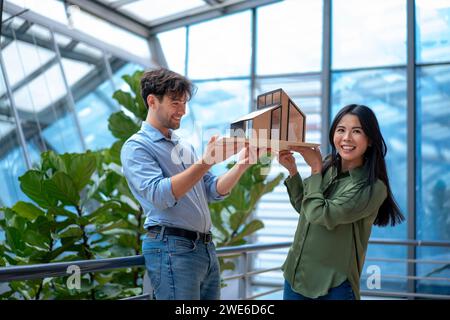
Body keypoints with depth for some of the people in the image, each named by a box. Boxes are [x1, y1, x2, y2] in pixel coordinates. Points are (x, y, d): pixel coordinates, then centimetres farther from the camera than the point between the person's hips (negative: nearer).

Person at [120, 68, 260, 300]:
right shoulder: (136, 147, -6)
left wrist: (240, 167, -2)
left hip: (206, 247, 8)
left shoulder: (184, 145, 18)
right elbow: (160, 195, -21)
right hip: (172, 248, -8)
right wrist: (205, 163, -29)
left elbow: (213, 191, 15)